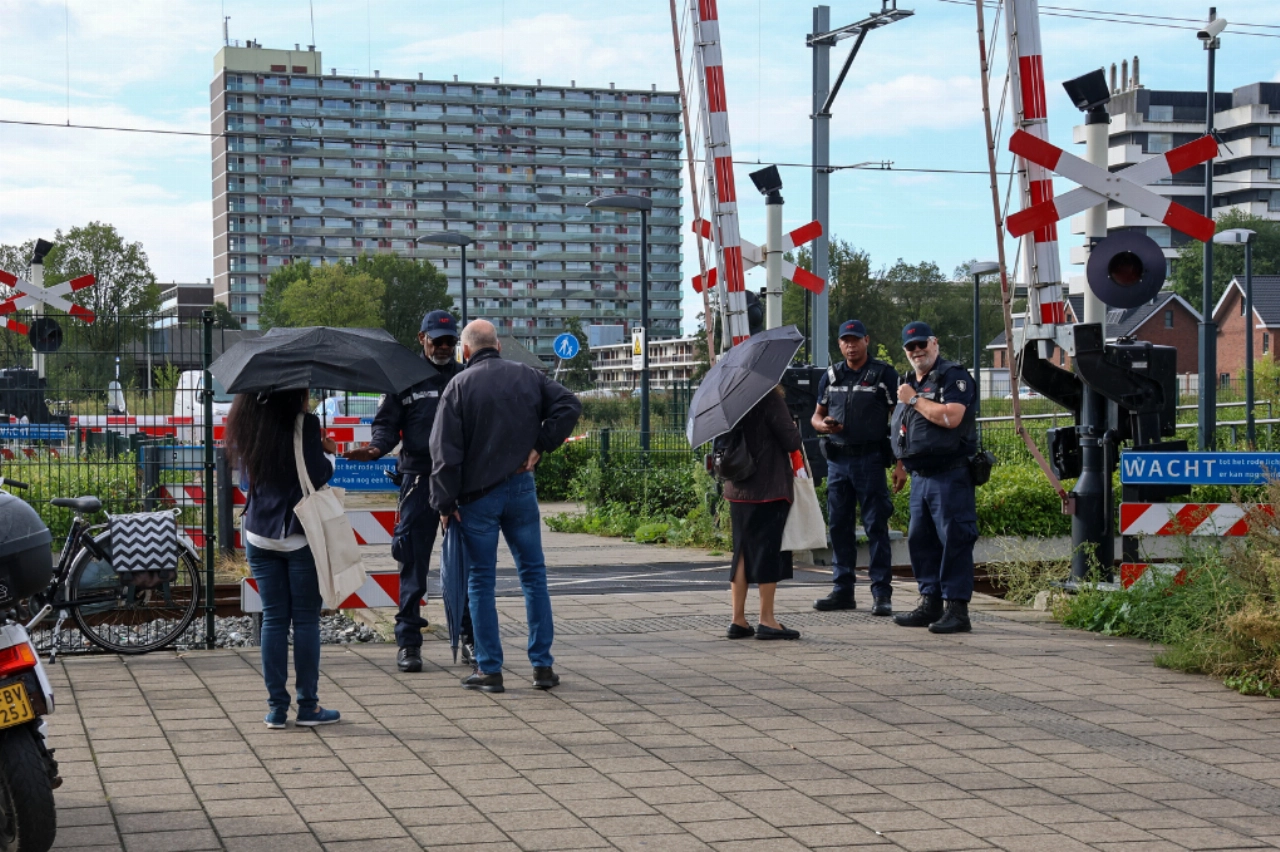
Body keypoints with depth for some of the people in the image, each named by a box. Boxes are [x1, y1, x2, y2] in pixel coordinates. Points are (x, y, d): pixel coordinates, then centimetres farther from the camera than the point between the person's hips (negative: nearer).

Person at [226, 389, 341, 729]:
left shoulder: (248, 427, 6)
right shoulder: (304, 424, -12)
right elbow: (318, 475, -16)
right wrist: (329, 456, 6)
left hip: (260, 535, 5)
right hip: (300, 535, -5)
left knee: (273, 619, 8)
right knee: (306, 619, 3)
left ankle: (276, 707, 9)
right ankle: (308, 706, 6)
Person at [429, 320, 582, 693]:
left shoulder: (459, 386, -5)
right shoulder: (527, 376, 5)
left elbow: (445, 451, -9)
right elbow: (569, 405, -2)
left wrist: (445, 502, -5)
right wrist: (540, 445, 0)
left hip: (478, 494, -3)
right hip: (521, 488, 3)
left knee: (481, 581, 4)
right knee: (533, 575, 9)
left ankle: (489, 669, 5)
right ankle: (542, 665, 8)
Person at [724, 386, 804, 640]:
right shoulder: (771, 398, -13)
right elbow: (792, 442, -14)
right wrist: (794, 429, 6)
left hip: (738, 489, 7)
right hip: (770, 488, -6)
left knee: (743, 552, 10)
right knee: (769, 550, 0)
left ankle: (738, 619, 11)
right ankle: (767, 620, 2)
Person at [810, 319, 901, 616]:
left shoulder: (884, 374, 0)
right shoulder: (831, 376, 13)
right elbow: (816, 415, 21)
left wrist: (900, 461, -9)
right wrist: (822, 424, -4)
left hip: (870, 459, -5)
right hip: (837, 458, 5)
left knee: (876, 525, -5)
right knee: (839, 526, 8)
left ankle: (882, 593, -3)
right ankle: (842, 590, 15)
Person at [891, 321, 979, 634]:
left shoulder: (953, 376, -8)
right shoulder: (910, 382, 19)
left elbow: (951, 417, -24)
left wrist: (914, 400, -13)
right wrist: (902, 466, 24)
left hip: (949, 476, -9)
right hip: (921, 476, 9)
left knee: (954, 540, -8)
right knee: (919, 539, 11)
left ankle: (957, 608, -7)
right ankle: (930, 603, 19)